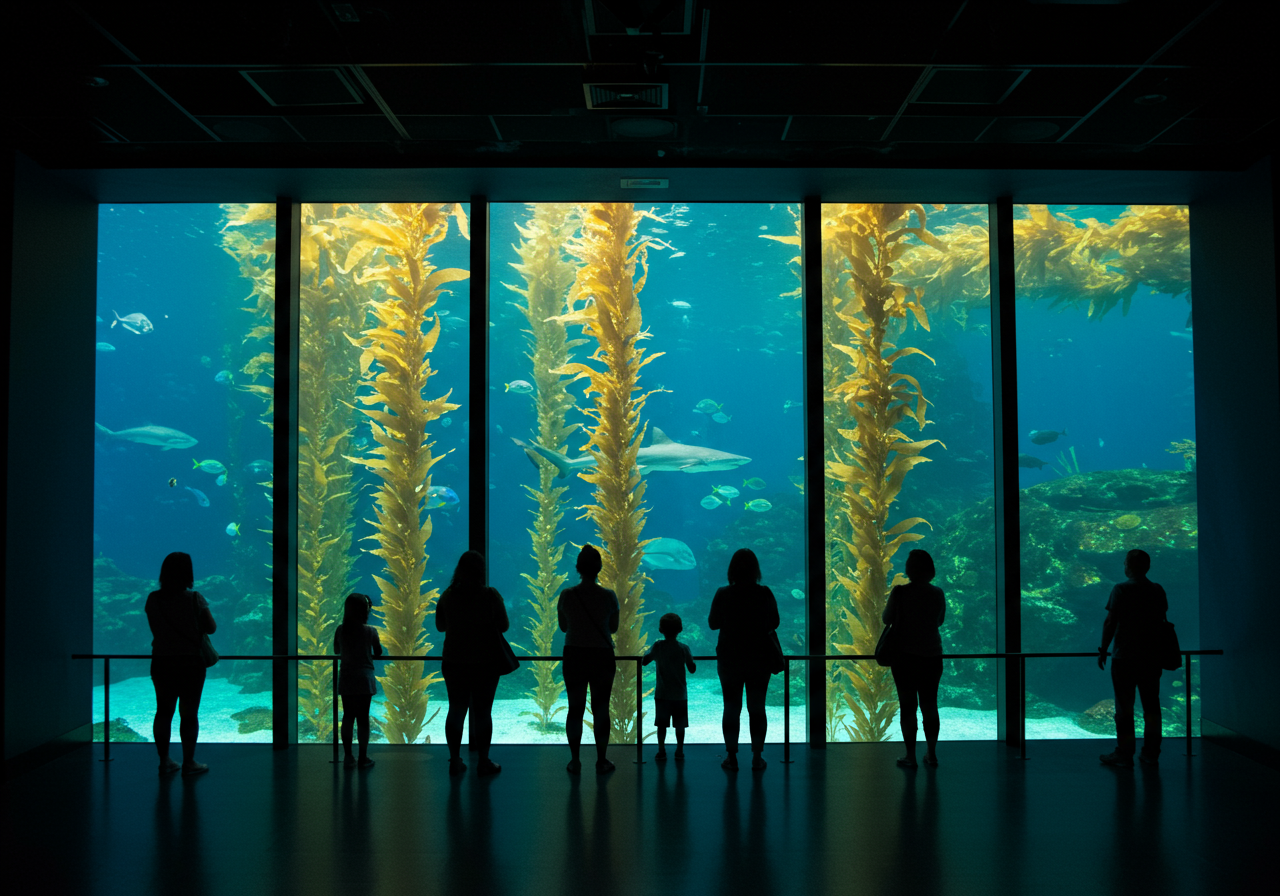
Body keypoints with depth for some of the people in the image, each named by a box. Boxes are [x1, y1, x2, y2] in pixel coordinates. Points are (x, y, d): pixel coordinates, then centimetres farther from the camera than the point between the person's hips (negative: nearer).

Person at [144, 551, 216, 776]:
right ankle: (189, 763, 10)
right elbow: (211, 628, -8)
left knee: (163, 711, 13)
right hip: (190, 663, -4)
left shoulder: (153, 599, -4)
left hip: (161, 662, 4)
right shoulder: (194, 599, -15)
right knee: (189, 713, 4)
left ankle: (164, 761, 19)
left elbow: (155, 627, 7)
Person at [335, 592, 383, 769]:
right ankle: (363, 758, 7)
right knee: (363, 718, 3)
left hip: (346, 679, 2)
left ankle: (348, 756, 11)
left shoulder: (341, 630, -2)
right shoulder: (370, 631, -9)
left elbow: (337, 651, 11)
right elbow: (378, 653, 2)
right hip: (364, 679, -2)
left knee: (348, 717, 11)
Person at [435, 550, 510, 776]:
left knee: (456, 710, 12)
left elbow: (440, 626, 10)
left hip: (454, 662, 3)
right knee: (482, 711, 5)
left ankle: (455, 761, 16)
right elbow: (503, 626, -4)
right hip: (486, 662, -3)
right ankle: (483, 762, 11)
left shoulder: (447, 596, -1)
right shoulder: (490, 595, -11)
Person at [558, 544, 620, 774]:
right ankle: (601, 760, 12)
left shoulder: (566, 595, -6)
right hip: (602, 656, -1)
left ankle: (575, 761, 12)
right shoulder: (608, 596, -8)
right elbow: (613, 628, 2)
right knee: (601, 709, 7)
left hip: (574, 656, 1)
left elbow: (563, 627, 5)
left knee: (575, 708, 9)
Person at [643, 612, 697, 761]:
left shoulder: (657, 646, -6)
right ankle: (679, 750, 11)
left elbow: (645, 661, 0)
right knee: (680, 724, 8)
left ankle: (661, 750, 6)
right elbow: (692, 669, -4)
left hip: (662, 694, 0)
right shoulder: (683, 648, -7)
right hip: (680, 694, 0)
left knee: (662, 723, 7)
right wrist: (689, 658, 13)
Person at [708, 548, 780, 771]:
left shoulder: (722, 595, -10)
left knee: (731, 707, 8)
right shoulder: (765, 594, -9)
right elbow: (774, 623, 1)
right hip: (759, 658, 1)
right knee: (757, 707, 10)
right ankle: (757, 757, 12)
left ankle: (731, 757, 10)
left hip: (730, 658, 0)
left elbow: (713, 623, 0)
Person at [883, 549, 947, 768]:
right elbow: (940, 620, 13)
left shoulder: (900, 592, -13)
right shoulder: (938, 593, -1)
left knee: (907, 705, 3)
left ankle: (910, 756, 6)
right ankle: (931, 753, 19)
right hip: (932, 655, 3)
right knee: (930, 704, 13)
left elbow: (886, 619, -3)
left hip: (905, 655, -3)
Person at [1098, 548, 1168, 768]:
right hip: (1152, 657, 5)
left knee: (1124, 706, 1)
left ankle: (1124, 754, 4)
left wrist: (1103, 650, -4)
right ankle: (1151, 754, 15)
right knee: (1151, 704, 12)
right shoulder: (1158, 591, 5)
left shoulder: (1121, 590, -11)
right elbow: (1162, 621, 12)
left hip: (1125, 657, -5)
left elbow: (1110, 622, -13)